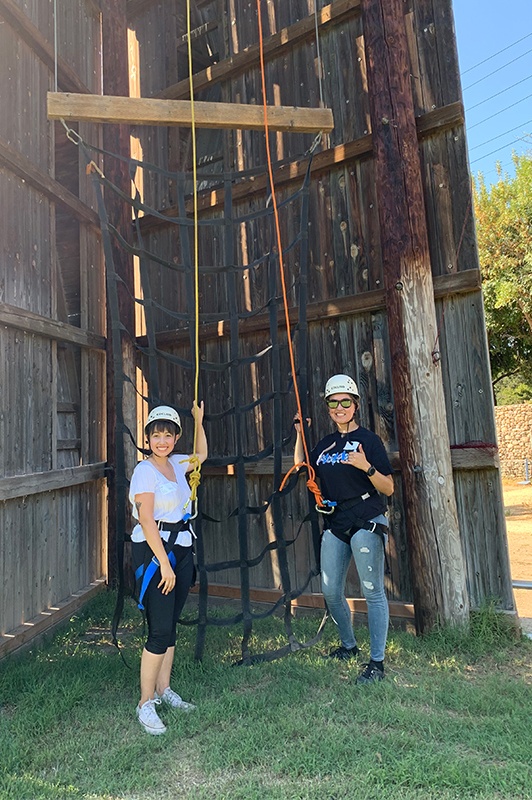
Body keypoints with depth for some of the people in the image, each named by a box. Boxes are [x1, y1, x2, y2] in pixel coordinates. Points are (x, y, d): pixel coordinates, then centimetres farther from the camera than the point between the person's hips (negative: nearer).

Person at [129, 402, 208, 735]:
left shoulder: (176, 464, 8)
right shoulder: (145, 470, -12)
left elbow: (202, 455, 30)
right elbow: (147, 521, -17)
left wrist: (199, 421, 21)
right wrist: (164, 563, -18)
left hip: (181, 549, 7)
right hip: (154, 550, -7)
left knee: (171, 624, 14)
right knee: (160, 629, -6)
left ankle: (163, 689, 29)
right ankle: (146, 703, 9)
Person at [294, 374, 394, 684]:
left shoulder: (369, 439, -7)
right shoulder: (326, 444, 11)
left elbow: (389, 488, -10)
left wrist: (367, 467, -28)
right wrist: (300, 433, 10)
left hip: (367, 523, -6)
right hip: (335, 525, 7)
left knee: (373, 592, 0)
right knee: (331, 592, 12)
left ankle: (377, 662, 14)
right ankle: (349, 645, 35)